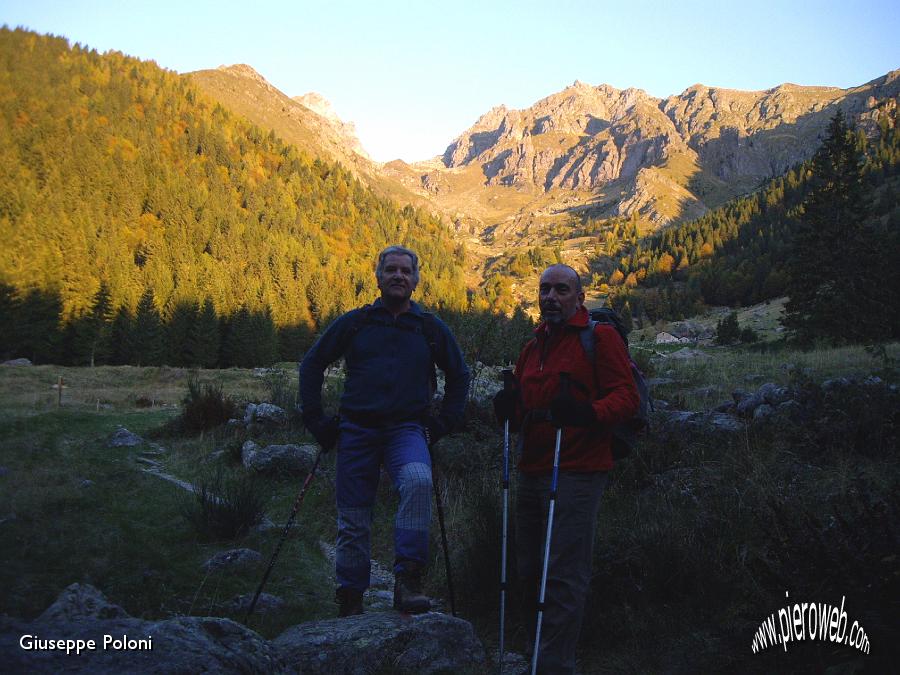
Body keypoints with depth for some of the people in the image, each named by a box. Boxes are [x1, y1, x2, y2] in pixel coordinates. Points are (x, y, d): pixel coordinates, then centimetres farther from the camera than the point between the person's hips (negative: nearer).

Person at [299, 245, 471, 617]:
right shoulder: (354, 322, 6)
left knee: (418, 481, -33)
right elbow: (311, 365, 14)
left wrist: (442, 422, 11)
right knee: (353, 521, 3)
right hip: (356, 430, 1)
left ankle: (408, 580, -28)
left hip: (407, 429, -1)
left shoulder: (431, 328, 7)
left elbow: (459, 375, 20)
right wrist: (316, 419, 7)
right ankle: (350, 603, 19)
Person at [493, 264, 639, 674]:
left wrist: (587, 413, -28)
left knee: (564, 576, -7)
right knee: (530, 573, 11)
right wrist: (509, 408, 3)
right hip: (532, 472, 7)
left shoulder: (600, 338, -2)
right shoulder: (533, 348, 21)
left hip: (576, 474, -7)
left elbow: (626, 397, -9)